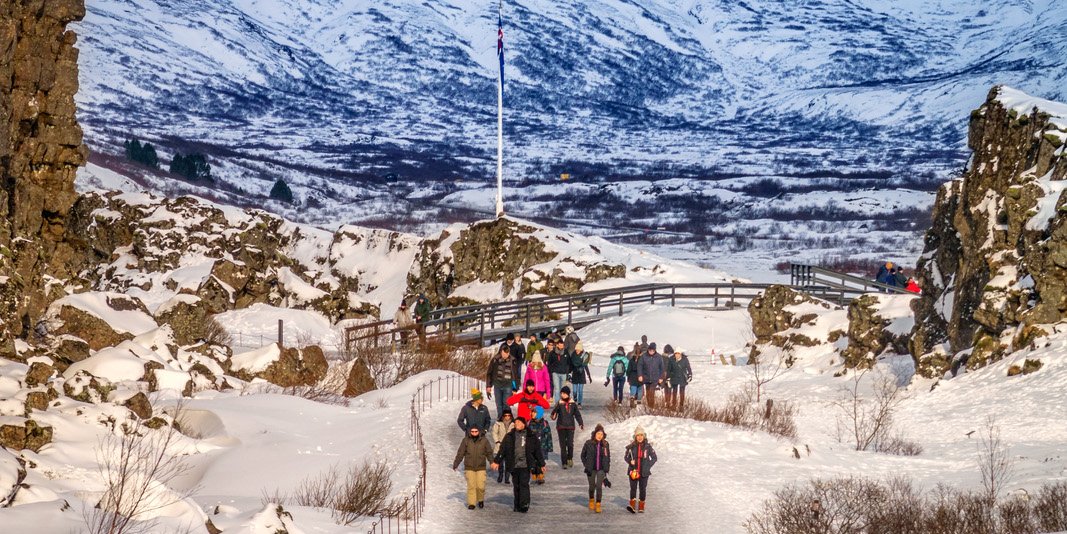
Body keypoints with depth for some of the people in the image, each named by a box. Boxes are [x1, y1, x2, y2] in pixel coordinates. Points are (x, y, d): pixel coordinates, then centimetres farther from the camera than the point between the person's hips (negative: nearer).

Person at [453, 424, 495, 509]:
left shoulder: (484, 440, -1)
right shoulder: (466, 440, -2)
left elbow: (489, 453, 6)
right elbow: (460, 454, 5)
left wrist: (492, 462, -10)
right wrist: (455, 465, 8)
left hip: (481, 468, 0)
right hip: (469, 467, 0)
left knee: (480, 486, -4)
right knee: (471, 486, -4)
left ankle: (480, 500, 21)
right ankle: (471, 503, 5)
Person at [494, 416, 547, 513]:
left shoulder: (531, 437, 4)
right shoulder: (509, 436, 8)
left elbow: (537, 451, 10)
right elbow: (502, 449, 9)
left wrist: (542, 465, 13)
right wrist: (497, 461, 3)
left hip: (525, 466, -3)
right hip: (514, 466, 3)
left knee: (524, 484, -13)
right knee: (516, 486, 8)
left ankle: (524, 505, -15)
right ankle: (517, 505, 18)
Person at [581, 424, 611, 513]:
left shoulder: (605, 444, -2)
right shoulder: (588, 443, -8)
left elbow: (608, 456, 8)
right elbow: (583, 455, 4)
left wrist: (607, 468, 4)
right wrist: (586, 465, -1)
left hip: (601, 469, 0)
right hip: (591, 469, 0)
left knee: (599, 487, -6)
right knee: (592, 486, 11)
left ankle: (598, 504, 0)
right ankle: (591, 500, 37)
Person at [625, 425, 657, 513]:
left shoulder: (647, 446, -1)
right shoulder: (631, 447, 0)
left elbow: (654, 458, 7)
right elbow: (626, 457, 11)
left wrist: (648, 466, -5)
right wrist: (630, 461, -9)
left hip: (644, 472, 0)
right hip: (633, 471, 0)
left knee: (642, 489, 5)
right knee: (633, 488, -8)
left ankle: (641, 507, 14)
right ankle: (632, 506, -13)